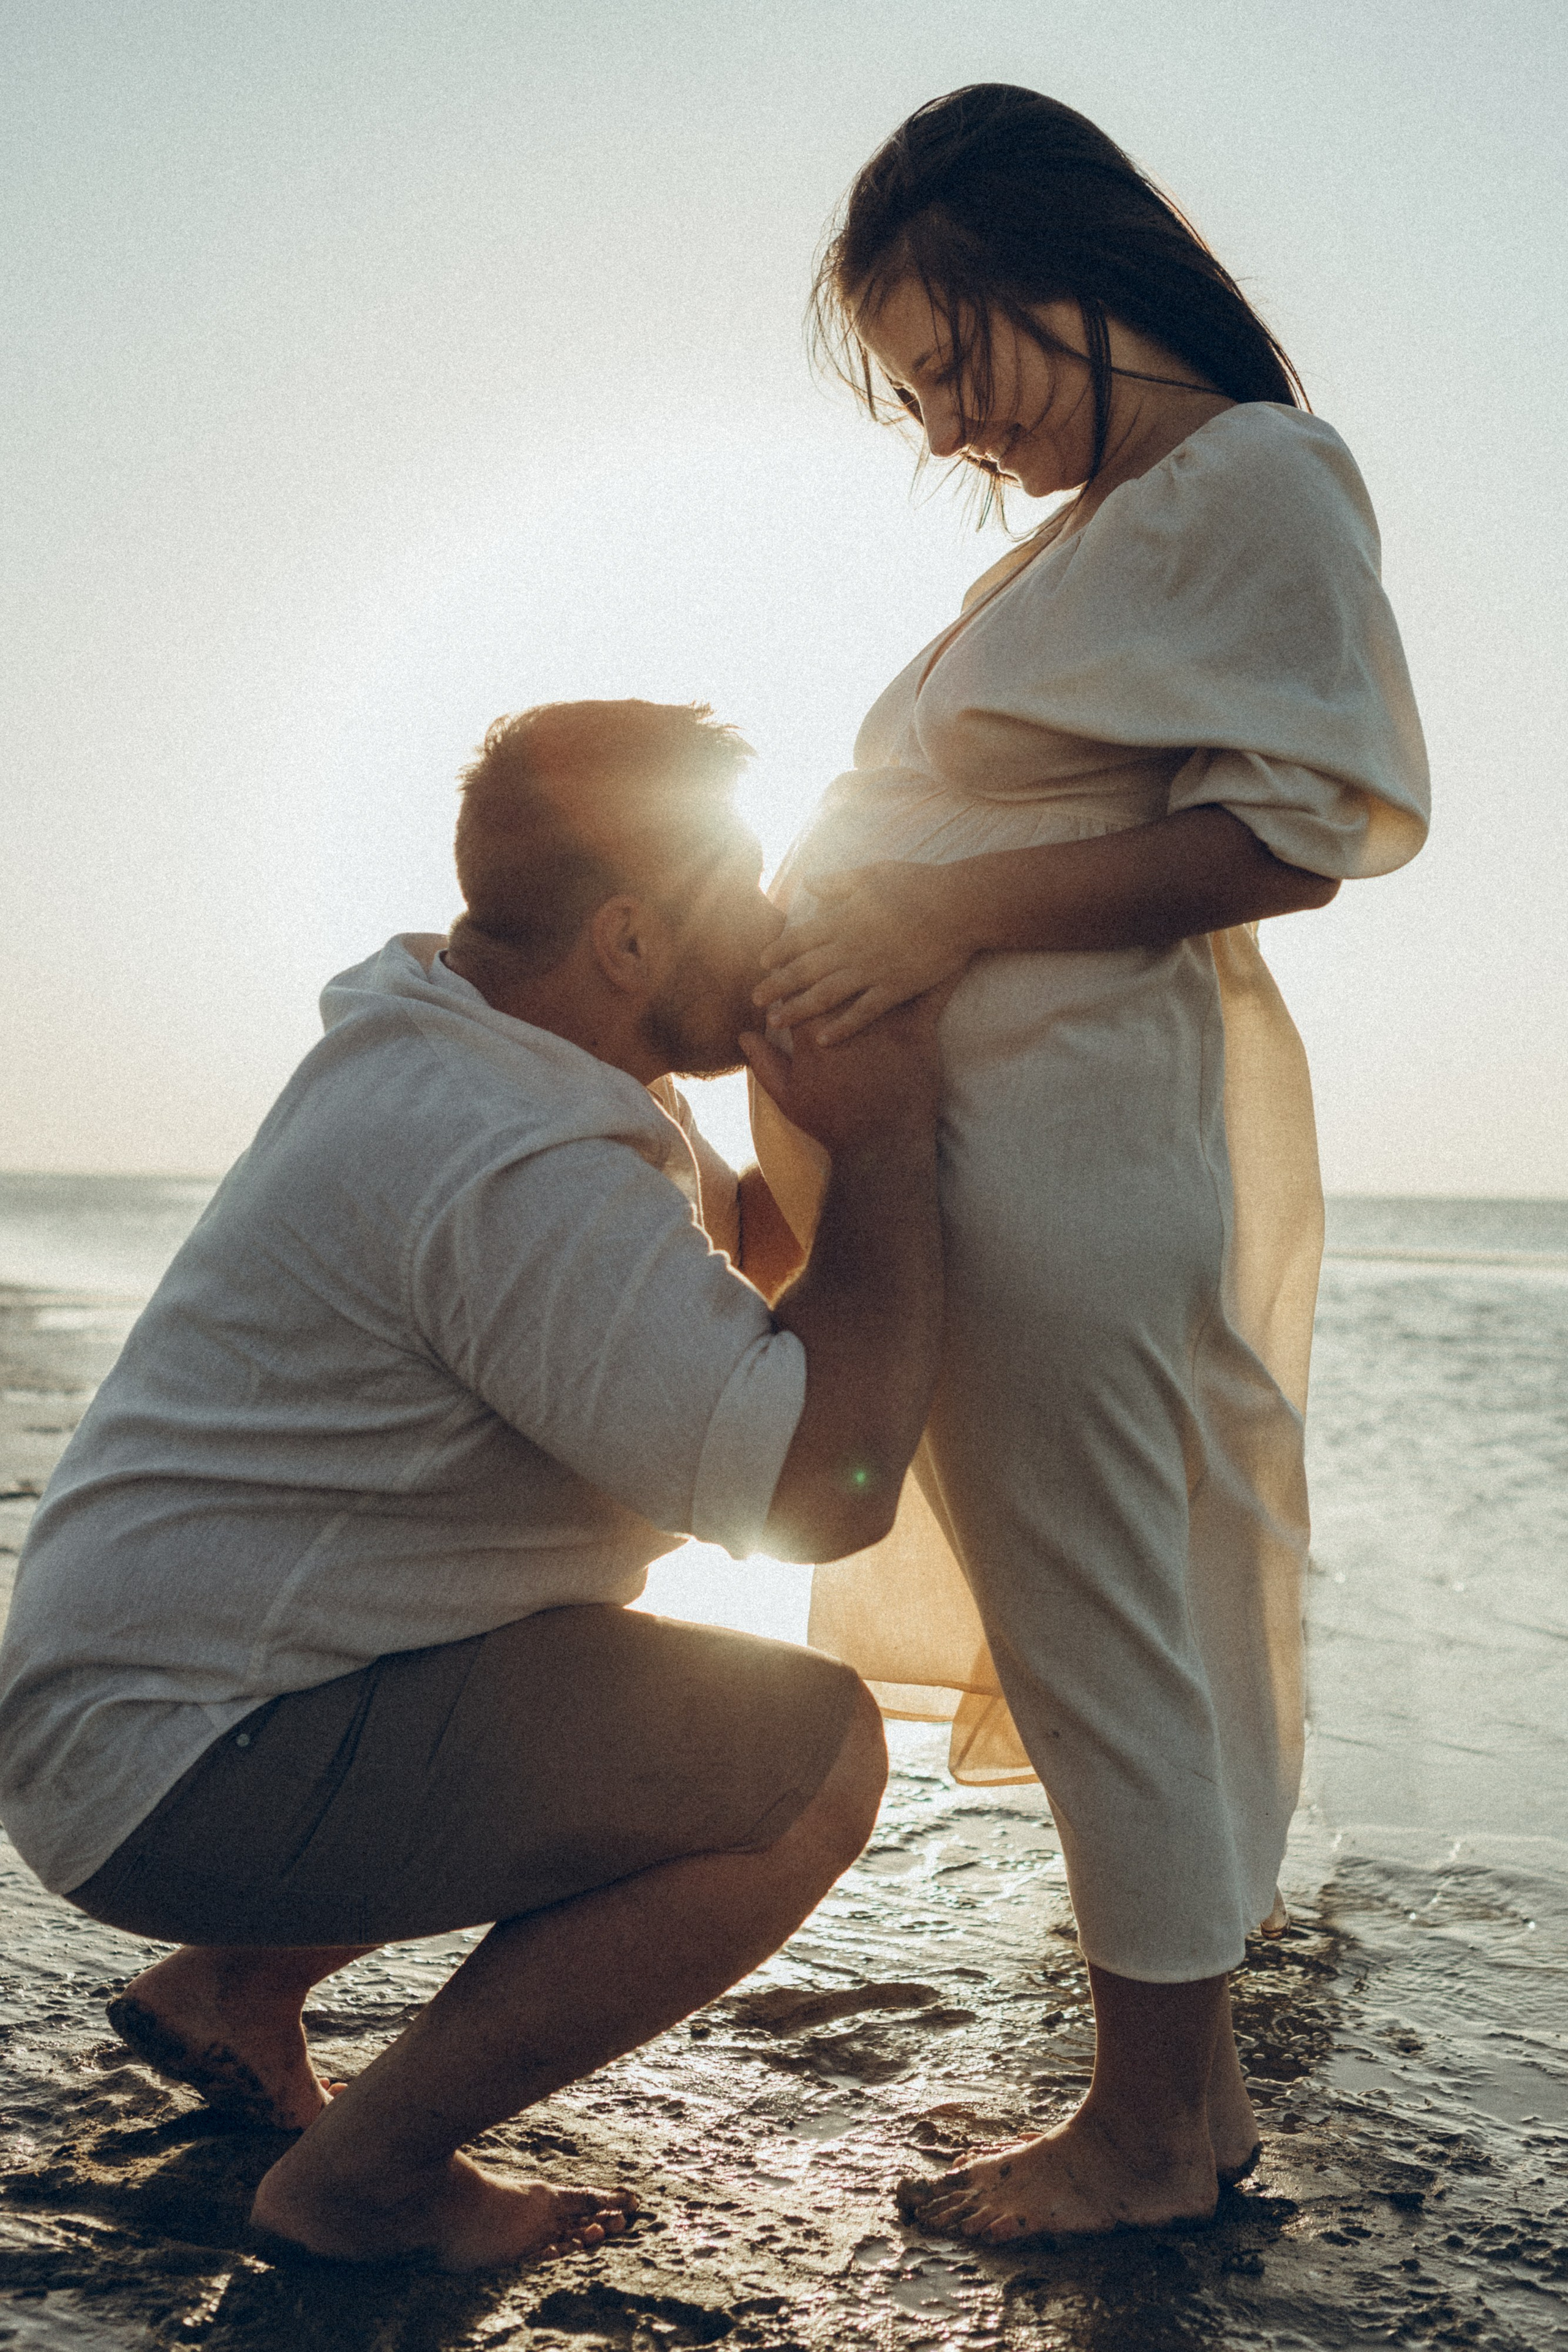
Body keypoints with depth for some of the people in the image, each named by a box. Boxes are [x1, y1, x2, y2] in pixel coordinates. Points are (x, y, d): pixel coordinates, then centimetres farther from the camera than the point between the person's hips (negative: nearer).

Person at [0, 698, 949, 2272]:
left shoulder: (472, 1052, 8)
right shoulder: (521, 1165, -25)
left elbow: (733, 1257, 22)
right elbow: (826, 1486, -27)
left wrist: (833, 1124, 5)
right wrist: (889, 1141, -18)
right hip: (194, 1773, -10)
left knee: (711, 1702, 26)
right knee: (813, 1759, -19)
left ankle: (232, 1989, 23)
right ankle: (367, 2171, -3)